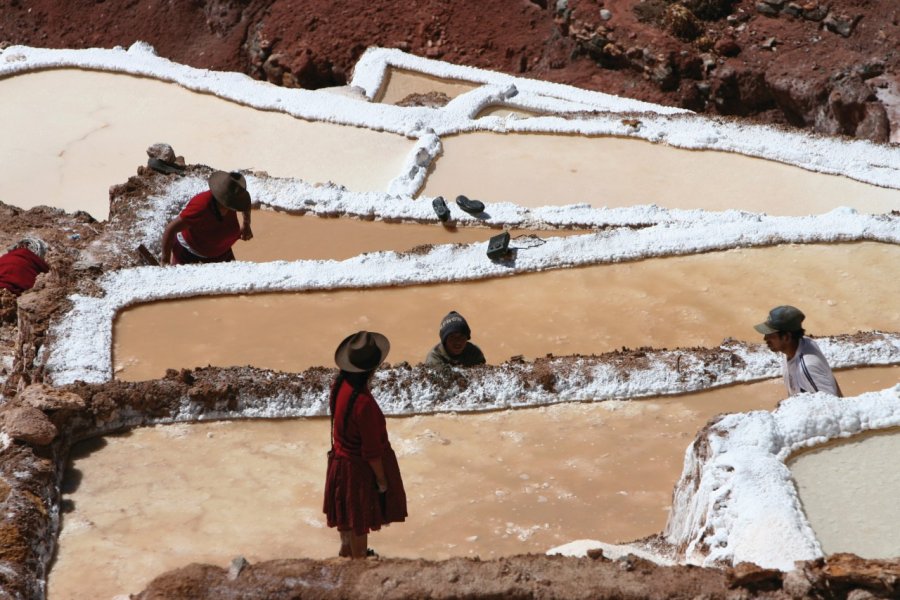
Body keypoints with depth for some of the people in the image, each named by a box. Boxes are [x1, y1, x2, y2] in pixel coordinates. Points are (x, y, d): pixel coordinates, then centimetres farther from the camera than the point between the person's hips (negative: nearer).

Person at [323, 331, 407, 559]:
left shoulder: (340, 385, -11)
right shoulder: (363, 402, -36)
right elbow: (372, 451, -25)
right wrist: (382, 480, -14)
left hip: (341, 461, 8)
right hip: (360, 468, -8)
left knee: (348, 513, 28)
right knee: (360, 521, 14)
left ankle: (347, 550, 48)